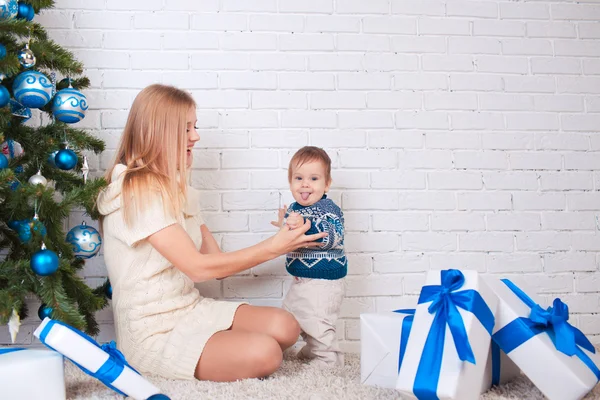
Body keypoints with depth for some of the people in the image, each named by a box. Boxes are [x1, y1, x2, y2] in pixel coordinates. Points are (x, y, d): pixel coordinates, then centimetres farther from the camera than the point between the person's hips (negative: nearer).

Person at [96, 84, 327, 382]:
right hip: (153, 332, -8)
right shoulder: (135, 193, -18)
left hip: (191, 309, 8)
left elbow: (217, 261, 7)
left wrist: (284, 243, -2)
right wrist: (272, 248, -17)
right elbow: (199, 267, -21)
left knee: (284, 327, -12)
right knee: (264, 353, -26)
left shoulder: (179, 191, 12)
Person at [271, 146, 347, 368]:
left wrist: (304, 225, -48)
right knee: (289, 315, 24)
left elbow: (329, 237, -36)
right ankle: (311, 351, 43)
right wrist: (285, 227, 3)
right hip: (300, 281, 10)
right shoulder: (294, 209, 7)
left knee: (316, 323, -7)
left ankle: (328, 360, 17)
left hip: (323, 282, -10)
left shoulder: (329, 209, -18)